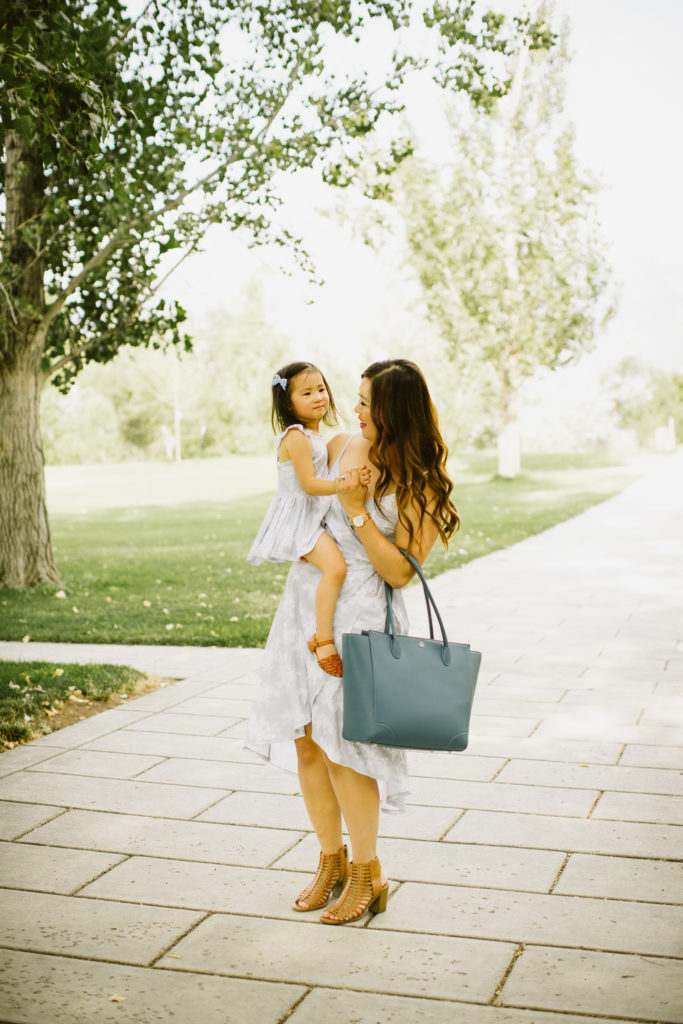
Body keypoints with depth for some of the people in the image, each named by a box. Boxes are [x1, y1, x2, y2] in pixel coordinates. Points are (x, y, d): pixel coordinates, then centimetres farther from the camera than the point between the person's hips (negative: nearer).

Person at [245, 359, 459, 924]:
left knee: (341, 745, -5)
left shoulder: (421, 485, -10)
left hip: (362, 613, -6)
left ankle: (367, 872, 15)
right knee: (304, 744, 8)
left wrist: (358, 512, -18)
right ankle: (332, 861, 27)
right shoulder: (341, 446, 5)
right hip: (306, 600, 6)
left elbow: (400, 571, -14)